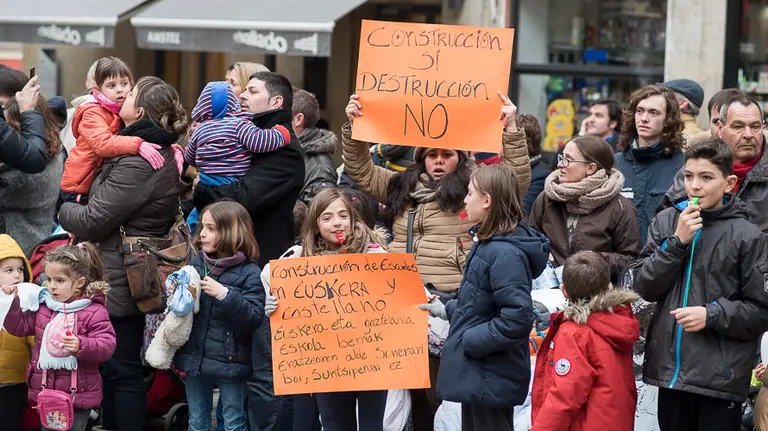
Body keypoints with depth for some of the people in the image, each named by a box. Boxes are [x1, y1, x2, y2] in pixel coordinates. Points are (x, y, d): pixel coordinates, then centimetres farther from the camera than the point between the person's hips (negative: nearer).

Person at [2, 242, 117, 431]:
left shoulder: (94, 312, -11)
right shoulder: (42, 306, 5)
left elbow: (107, 345, -17)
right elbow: (19, 327, 10)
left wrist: (81, 346, -33)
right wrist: (12, 302, -4)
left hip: (78, 395, -5)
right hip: (45, 392, 5)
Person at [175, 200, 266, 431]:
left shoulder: (249, 272, -10)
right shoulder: (196, 263, 5)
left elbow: (254, 317, -19)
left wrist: (224, 294, -28)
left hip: (230, 361, -5)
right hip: (194, 358, 5)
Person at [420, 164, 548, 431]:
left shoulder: (506, 254, -24)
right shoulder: (488, 243, 8)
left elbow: (517, 319, -29)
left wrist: (469, 341, -22)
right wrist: (448, 311, 14)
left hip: (491, 377, -10)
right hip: (477, 371, 10)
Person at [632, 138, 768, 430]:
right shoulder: (666, 222, 5)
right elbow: (644, 286, 0)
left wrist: (712, 315, -15)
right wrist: (677, 241, -10)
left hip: (721, 379, -3)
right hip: (669, 369, 3)